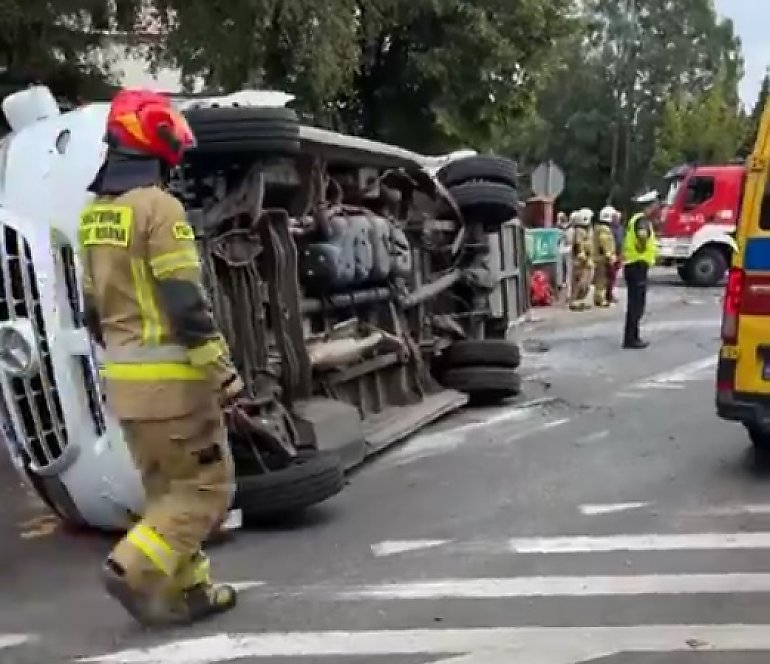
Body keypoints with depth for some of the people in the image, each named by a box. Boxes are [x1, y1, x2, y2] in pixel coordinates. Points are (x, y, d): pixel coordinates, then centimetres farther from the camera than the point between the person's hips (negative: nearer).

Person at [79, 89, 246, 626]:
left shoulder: (94, 215, 11)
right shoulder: (158, 206, -15)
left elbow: (93, 309, 16)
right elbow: (186, 303, -20)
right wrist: (223, 371, -16)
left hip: (123, 378, 9)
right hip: (172, 377, -8)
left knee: (165, 488, 16)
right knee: (208, 486, 3)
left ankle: (188, 589, 22)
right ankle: (135, 570, -4)